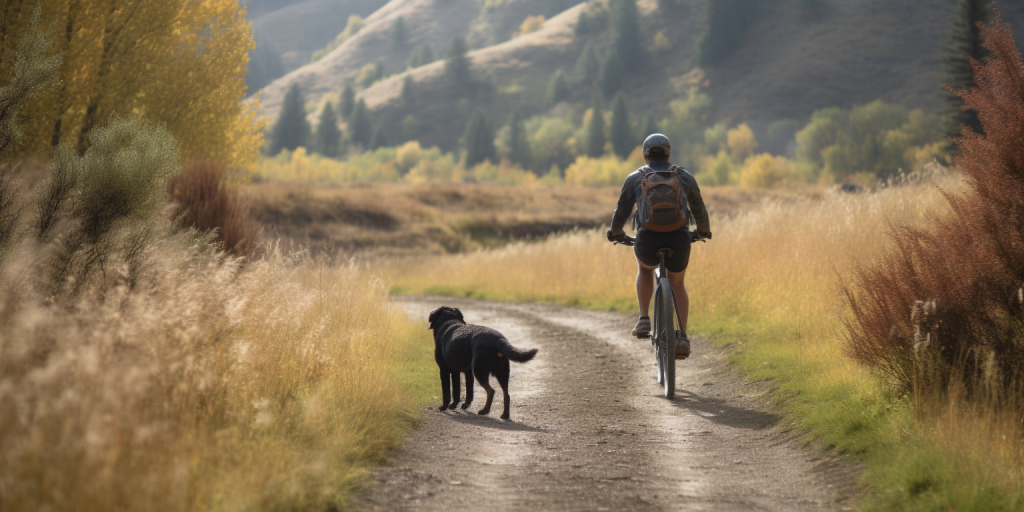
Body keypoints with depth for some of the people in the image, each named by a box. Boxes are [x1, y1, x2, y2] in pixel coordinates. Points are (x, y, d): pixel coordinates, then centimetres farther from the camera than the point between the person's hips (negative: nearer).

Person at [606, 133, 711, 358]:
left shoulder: (635, 178, 15)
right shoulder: (685, 177, 18)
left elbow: (621, 211, 21)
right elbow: (699, 209, 29)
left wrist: (616, 233, 41)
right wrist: (703, 232, 48)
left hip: (648, 241, -1)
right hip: (679, 242, 1)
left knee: (644, 269, 35)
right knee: (677, 284, 28)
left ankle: (644, 320, 19)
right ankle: (682, 337, 14)